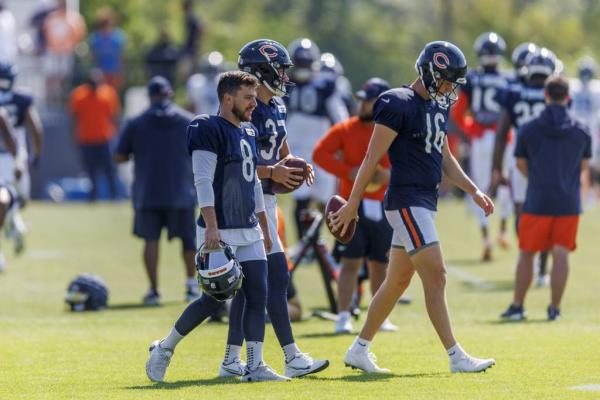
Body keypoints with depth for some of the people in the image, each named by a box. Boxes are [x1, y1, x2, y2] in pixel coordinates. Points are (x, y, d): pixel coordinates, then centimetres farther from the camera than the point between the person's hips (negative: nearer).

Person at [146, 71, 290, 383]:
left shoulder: (249, 133, 16)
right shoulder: (209, 130, -11)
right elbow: (203, 181, -18)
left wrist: (265, 230, 22)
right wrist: (211, 226, -25)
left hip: (249, 231, 8)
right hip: (220, 233, -8)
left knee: (258, 295, -1)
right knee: (214, 300, -7)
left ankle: (255, 366, 1)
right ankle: (164, 349, 10)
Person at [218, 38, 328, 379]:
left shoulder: (276, 107, 13)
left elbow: (284, 152, 23)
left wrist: (296, 166, 2)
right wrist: (270, 172, -24)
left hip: (265, 199, 10)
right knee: (277, 276, -11)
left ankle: (232, 360, 15)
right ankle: (293, 358, -9)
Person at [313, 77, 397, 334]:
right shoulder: (346, 129, -1)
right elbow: (320, 153, -8)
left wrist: (390, 175, -17)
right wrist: (348, 172, -18)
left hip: (383, 208, 2)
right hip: (353, 205, -2)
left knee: (379, 264, 11)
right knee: (351, 261, -10)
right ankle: (343, 317, -11)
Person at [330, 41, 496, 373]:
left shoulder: (437, 107, 15)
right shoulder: (399, 104, -13)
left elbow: (445, 158, 24)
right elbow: (373, 157, -13)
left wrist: (473, 190, 15)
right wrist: (353, 203, -13)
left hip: (424, 203, 10)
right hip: (406, 201, -10)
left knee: (398, 281, 13)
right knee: (435, 276, -11)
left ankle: (359, 349, 22)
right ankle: (456, 356, -11)